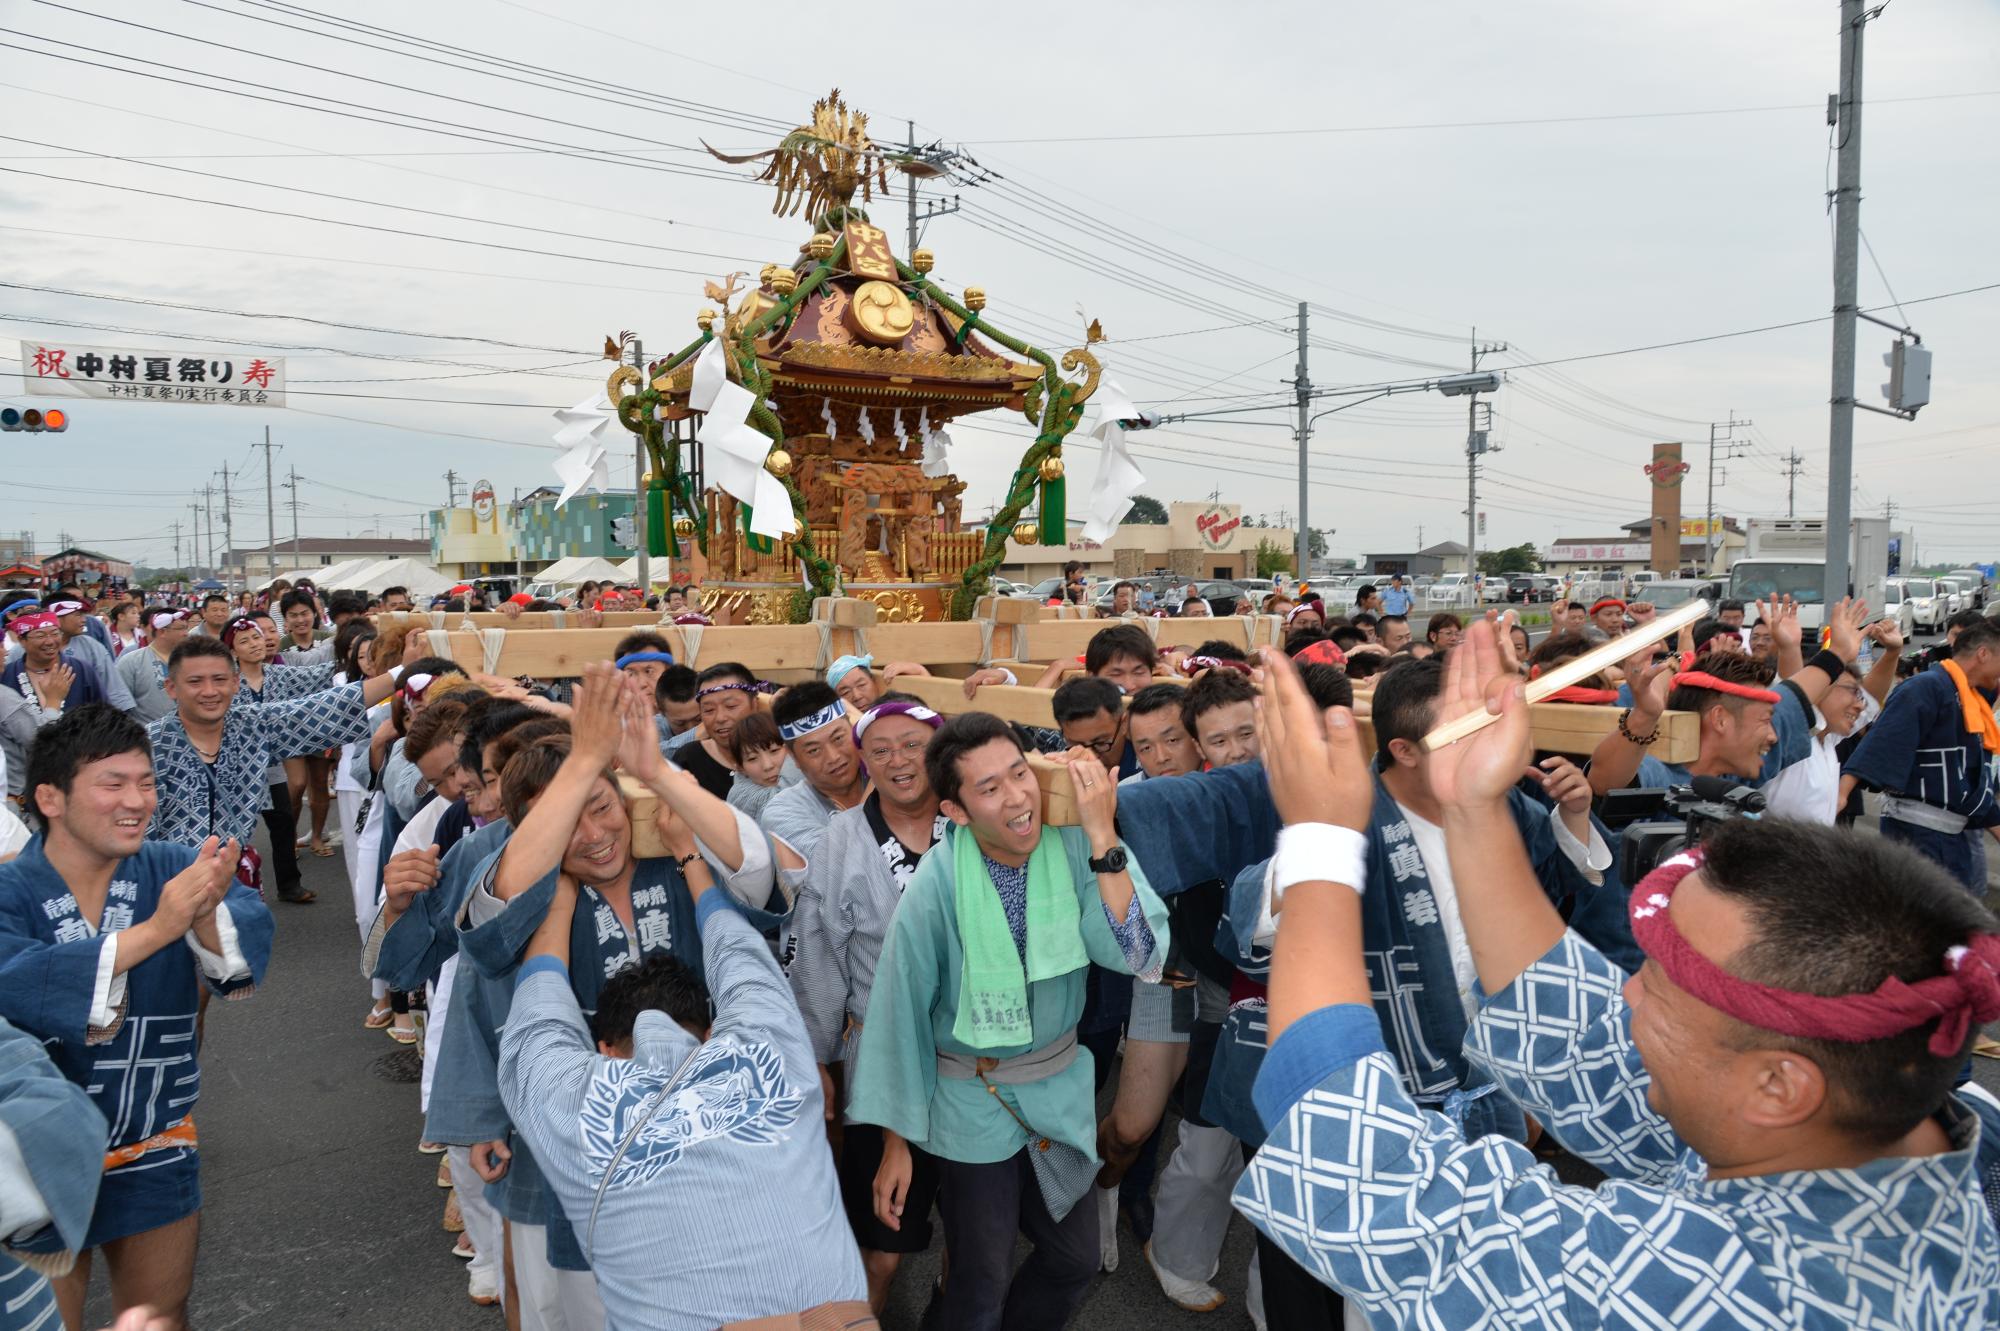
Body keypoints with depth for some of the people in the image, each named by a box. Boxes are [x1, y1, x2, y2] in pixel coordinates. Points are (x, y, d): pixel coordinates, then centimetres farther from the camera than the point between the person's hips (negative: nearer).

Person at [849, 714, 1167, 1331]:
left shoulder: (1076, 849, -15)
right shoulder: (937, 886, -22)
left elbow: (1135, 954, -24)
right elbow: (900, 1014, -13)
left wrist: (1102, 837, -33)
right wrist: (895, 1144, -5)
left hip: (1059, 1090, 4)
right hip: (975, 1103, -3)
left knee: (1076, 1260, 21)